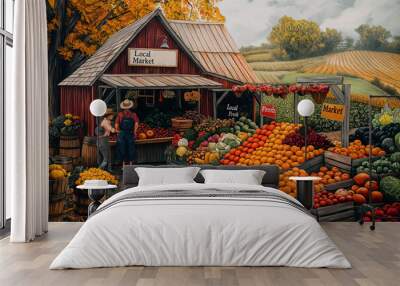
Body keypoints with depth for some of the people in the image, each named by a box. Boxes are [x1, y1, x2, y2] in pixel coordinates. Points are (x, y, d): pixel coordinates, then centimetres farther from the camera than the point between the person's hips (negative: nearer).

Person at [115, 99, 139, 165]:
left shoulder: (120, 114, -1)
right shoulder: (133, 114, -3)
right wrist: (134, 132, -3)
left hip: (121, 134, 1)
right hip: (130, 134, 0)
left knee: (122, 149, 8)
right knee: (131, 149, 8)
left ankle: (123, 164, 12)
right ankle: (130, 163, 13)